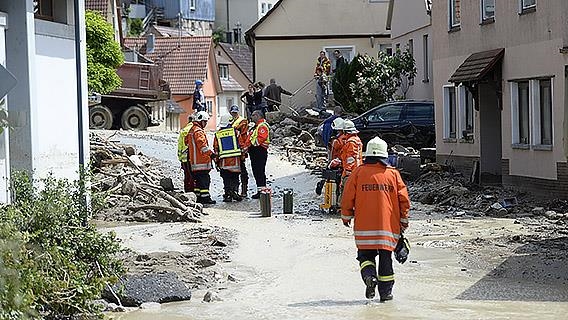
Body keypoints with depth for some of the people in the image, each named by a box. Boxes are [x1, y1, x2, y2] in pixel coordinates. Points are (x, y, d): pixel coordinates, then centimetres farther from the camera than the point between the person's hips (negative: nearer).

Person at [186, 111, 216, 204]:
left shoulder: (191, 131, 19)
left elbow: (187, 142, 29)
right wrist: (210, 153, -24)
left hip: (194, 161, 10)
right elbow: (202, 144, -23)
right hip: (201, 161, -10)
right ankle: (205, 197, -12)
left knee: (199, 179, 13)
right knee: (204, 179, -10)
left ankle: (199, 197, 15)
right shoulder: (199, 131, -14)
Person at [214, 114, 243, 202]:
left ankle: (228, 195, 3)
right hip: (235, 159, -1)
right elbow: (240, 143, 3)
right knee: (235, 177, 7)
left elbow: (216, 148, 6)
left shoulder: (217, 134, 4)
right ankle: (235, 192, -6)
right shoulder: (234, 131, -1)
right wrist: (242, 155, 14)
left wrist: (217, 160, 13)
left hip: (223, 160, 1)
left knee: (226, 179, 5)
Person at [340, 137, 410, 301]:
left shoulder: (358, 172, -1)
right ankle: (386, 291, 11)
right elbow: (404, 199, 3)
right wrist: (404, 220, 15)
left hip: (364, 226, -1)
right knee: (385, 257, 9)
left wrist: (346, 216, 15)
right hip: (388, 225, 1)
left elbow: (348, 197, 1)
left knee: (365, 255, 11)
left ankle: (369, 275, -16)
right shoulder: (393, 173, 1)